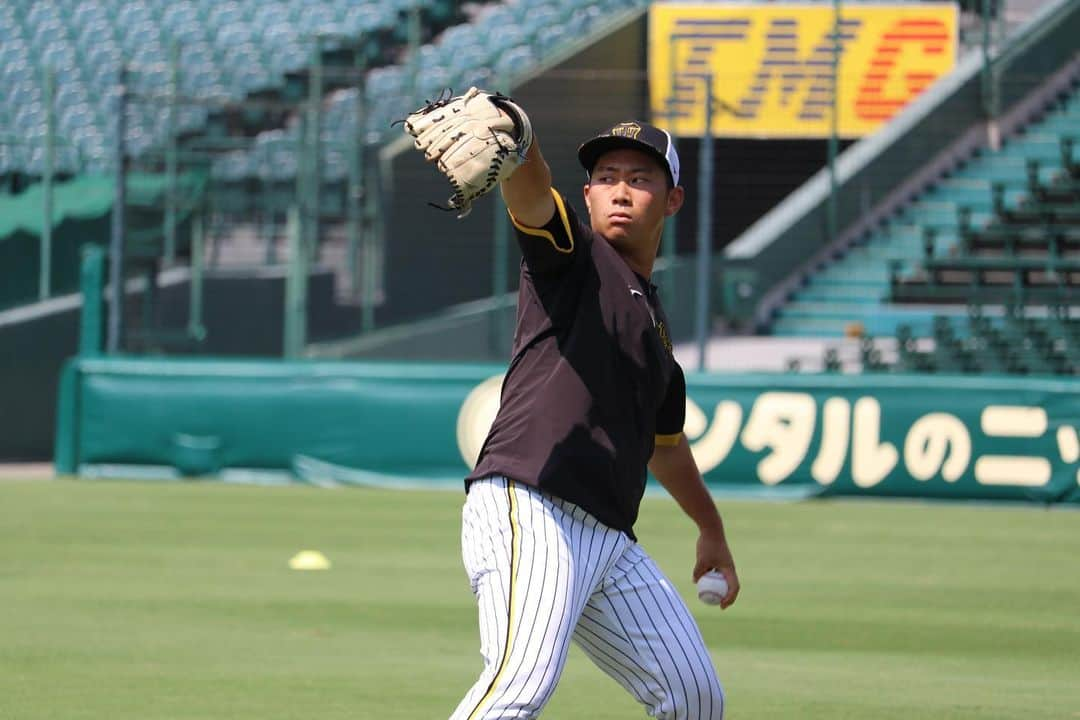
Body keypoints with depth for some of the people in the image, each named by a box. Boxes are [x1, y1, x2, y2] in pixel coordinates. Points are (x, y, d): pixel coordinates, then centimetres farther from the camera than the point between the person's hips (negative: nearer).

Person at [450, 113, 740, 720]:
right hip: (528, 513, -8)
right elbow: (528, 182, -16)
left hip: (612, 540, 8)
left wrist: (712, 529, 53)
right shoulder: (571, 253, 7)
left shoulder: (655, 322, 27)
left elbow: (665, 441, 42)